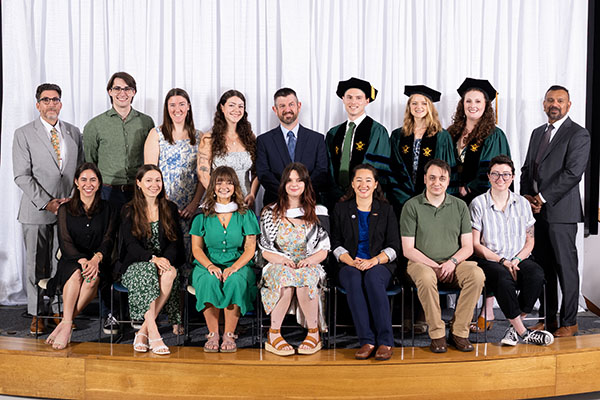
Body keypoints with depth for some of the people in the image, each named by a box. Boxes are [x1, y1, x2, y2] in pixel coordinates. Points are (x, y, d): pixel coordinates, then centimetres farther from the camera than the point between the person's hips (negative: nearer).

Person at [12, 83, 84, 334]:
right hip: (36, 210, -2)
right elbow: (22, 175, -5)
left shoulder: (73, 132, 11)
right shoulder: (24, 134, 1)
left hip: (68, 208, 2)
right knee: (36, 264, 4)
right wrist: (46, 202, -13)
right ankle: (37, 314, 15)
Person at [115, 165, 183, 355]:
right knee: (148, 272, -36)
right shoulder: (128, 211, 5)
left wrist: (166, 259, -16)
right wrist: (153, 258, -25)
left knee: (170, 274, -34)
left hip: (164, 262, 2)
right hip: (135, 265, -2)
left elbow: (176, 241, 6)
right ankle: (154, 335, -39)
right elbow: (131, 244, -6)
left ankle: (143, 331, -28)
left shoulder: (170, 208, 13)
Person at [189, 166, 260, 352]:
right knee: (209, 280, -33)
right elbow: (196, 248, 5)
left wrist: (234, 267, -16)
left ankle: (229, 335, -22)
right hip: (208, 264, 1)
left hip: (239, 264, 0)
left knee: (235, 281, -34)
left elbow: (250, 248, 2)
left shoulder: (245, 215, 7)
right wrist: (210, 266, -15)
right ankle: (213, 334, -20)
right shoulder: (203, 215, 8)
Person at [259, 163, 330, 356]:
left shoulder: (318, 212, 10)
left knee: (305, 277, -36)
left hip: (309, 267, 0)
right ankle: (274, 334, -26)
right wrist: (282, 259, -15)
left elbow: (323, 251, 7)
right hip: (279, 266, 0)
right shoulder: (270, 213, 9)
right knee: (285, 276, -36)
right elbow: (265, 251, 6)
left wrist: (308, 260, -14)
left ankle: (314, 333, -21)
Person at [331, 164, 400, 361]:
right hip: (350, 265, 1)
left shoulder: (386, 210, 11)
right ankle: (366, 341, -35)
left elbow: (393, 247, 5)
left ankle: (385, 341, -33)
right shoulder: (341, 209, 12)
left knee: (372, 277, -36)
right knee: (354, 279, -35)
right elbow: (336, 244, 7)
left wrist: (374, 261, -14)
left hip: (380, 265, 0)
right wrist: (352, 261, -12)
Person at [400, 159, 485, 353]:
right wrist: (435, 266, -14)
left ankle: (459, 332, -16)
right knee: (426, 277, -37)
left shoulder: (460, 206, 8)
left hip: (453, 263, 3)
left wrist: (452, 261, -14)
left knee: (477, 274, -27)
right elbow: (408, 250, -4)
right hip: (421, 263, -3)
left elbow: (468, 247, 7)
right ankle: (437, 334, -21)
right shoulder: (412, 206, -1)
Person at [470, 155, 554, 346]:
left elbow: (530, 241, 13)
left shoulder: (522, 203, 12)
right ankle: (523, 332, -20)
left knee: (536, 273, -30)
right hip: (489, 261, -3)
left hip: (519, 260, 3)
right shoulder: (478, 204, 1)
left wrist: (517, 259, -8)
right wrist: (503, 261, -13)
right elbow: (475, 245, -3)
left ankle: (515, 327, -18)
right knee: (504, 277, -36)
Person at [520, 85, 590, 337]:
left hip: (561, 212, -6)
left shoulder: (578, 135, -5)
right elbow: (527, 168, 19)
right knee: (543, 268, 9)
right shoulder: (537, 133, 18)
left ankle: (569, 323, 11)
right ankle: (548, 319, 18)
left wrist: (542, 198, -15)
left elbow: (572, 173, -15)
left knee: (565, 269, 0)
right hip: (537, 212, 7)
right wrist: (526, 196, 1)